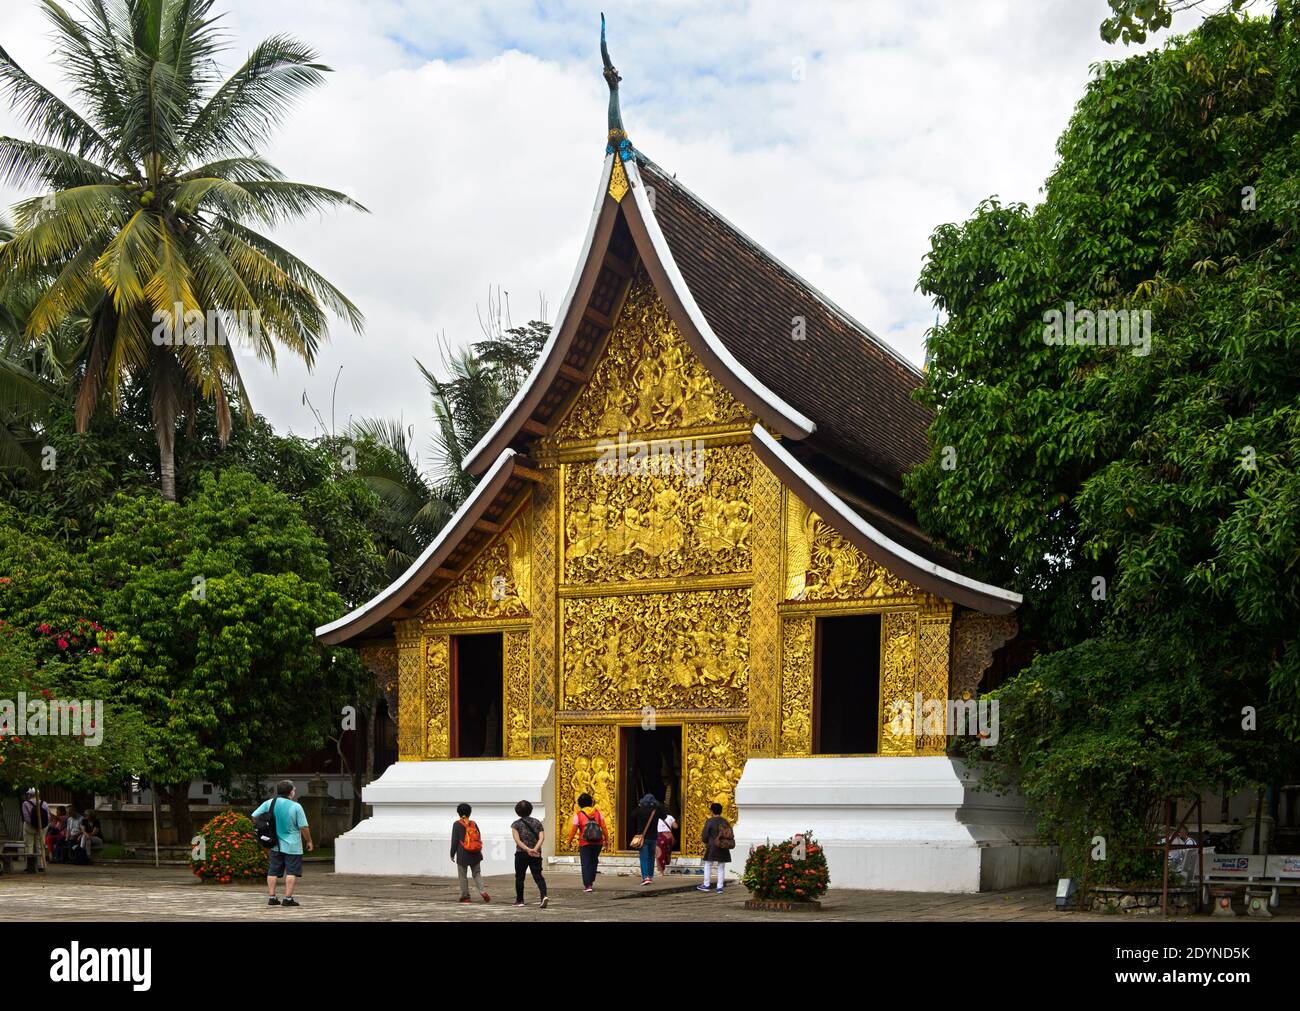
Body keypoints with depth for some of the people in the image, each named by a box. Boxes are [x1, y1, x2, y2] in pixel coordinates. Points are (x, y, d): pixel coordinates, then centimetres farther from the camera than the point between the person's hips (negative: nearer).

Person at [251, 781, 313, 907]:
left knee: (273, 871, 11)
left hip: (275, 845, 4)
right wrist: (309, 841, 3)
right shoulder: (296, 807, -13)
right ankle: (288, 898, -3)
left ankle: (271, 897, 11)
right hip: (292, 846, -4)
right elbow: (303, 827, -11)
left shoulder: (268, 803, -1)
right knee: (292, 872, 1)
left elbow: (254, 816, 5)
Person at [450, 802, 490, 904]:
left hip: (462, 855, -4)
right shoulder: (473, 824, 6)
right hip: (475, 854, 4)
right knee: (477, 874, 10)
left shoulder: (457, 824, -6)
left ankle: (465, 896, 8)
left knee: (463, 876, 7)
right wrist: (479, 851, 22)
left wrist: (452, 854, 2)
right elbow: (479, 838, 11)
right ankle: (483, 891, -9)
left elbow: (454, 840, -7)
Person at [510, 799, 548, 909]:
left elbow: (517, 840, -14)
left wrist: (528, 850, -21)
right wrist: (535, 849, -17)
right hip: (536, 855, 2)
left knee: (519, 877, 13)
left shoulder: (516, 824, -2)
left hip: (521, 854, -2)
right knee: (538, 876, 1)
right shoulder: (537, 823, 6)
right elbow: (542, 838, -7)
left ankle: (519, 900, 21)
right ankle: (544, 895, -22)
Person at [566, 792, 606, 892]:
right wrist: (605, 839, 15)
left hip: (585, 843, -3)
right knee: (594, 861, 21)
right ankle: (591, 881, 23)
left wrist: (569, 841, 10)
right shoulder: (598, 813, 2)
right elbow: (604, 827, 3)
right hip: (598, 842, 3)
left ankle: (587, 885, -6)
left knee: (586, 864, 2)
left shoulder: (578, 815, -6)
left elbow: (573, 830, -4)